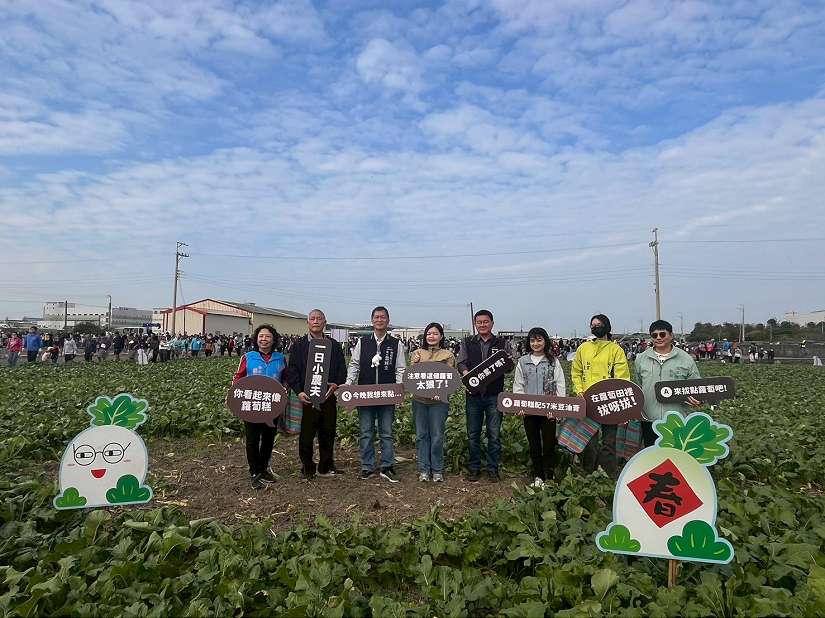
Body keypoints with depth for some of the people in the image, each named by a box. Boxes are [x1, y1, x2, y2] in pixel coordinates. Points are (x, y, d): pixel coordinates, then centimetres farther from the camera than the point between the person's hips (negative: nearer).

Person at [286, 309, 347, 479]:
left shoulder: (334, 345, 11)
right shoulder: (299, 345, 4)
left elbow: (342, 369, 9)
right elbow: (291, 371, -1)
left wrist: (336, 384, -10)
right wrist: (298, 391, -12)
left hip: (328, 397, 2)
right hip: (306, 398, -2)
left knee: (328, 433, 9)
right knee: (306, 434, 4)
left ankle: (326, 467, 24)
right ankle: (308, 468, 20)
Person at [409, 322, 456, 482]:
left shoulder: (448, 355, 2)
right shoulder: (417, 353, 9)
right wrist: (414, 363, -10)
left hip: (439, 400, -2)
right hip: (419, 399, 2)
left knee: (437, 436, 3)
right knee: (421, 435, 8)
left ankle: (437, 470, 16)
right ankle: (424, 469, 19)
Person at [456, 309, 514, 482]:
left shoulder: (502, 343, 7)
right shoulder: (467, 343, 9)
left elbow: (509, 367, 0)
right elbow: (461, 363, -1)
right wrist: (466, 372, -22)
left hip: (494, 395, -1)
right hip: (473, 394, 1)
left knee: (494, 434, 4)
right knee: (473, 434, 8)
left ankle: (493, 468, 17)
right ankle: (473, 468, 21)